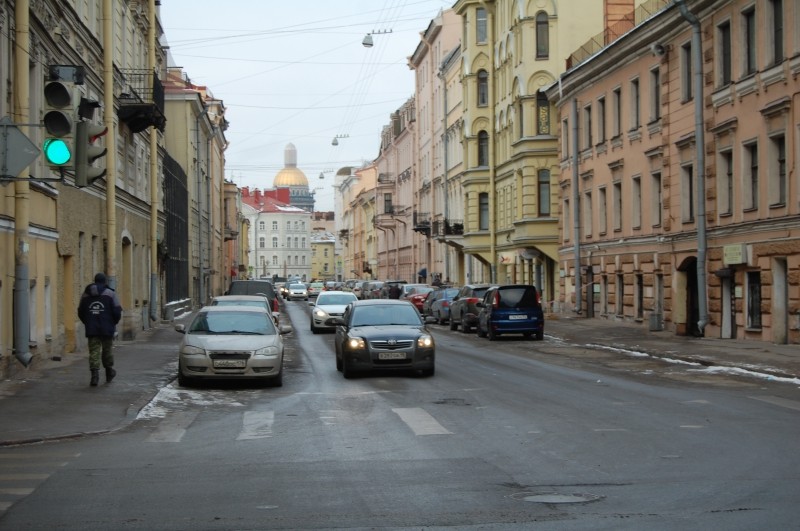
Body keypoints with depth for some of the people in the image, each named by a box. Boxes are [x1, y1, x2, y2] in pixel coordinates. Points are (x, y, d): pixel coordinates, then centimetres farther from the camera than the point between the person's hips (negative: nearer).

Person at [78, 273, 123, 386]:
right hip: (107, 329, -2)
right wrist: (113, 323, 9)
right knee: (107, 350, 12)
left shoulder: (86, 295, 8)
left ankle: (95, 374, -14)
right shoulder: (110, 294, -2)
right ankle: (109, 373, 25)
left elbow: (80, 312, 12)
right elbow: (117, 312, -8)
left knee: (94, 351, -1)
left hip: (91, 330, 2)